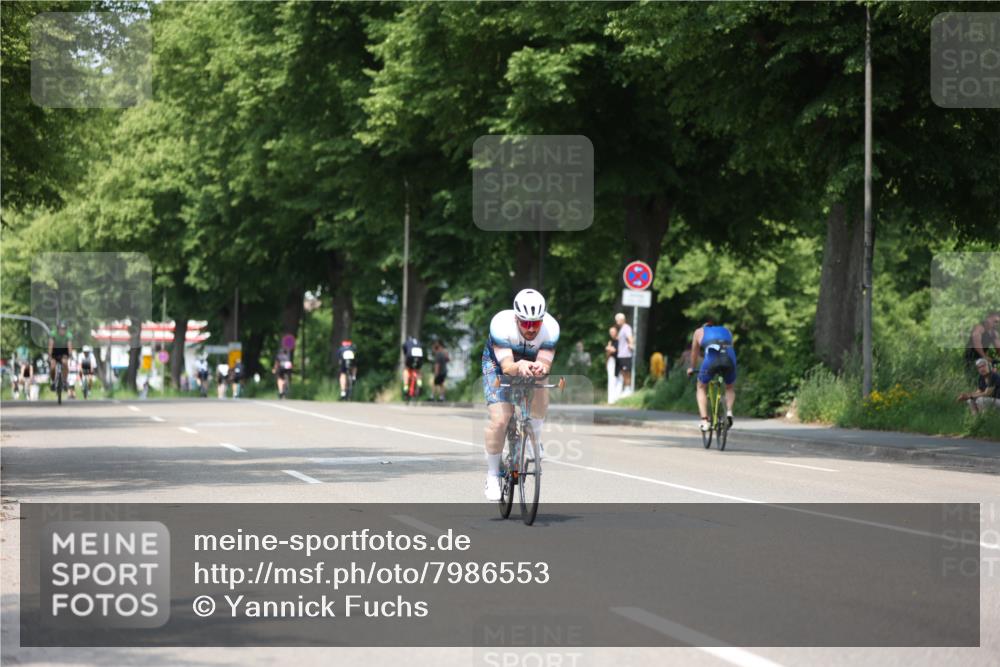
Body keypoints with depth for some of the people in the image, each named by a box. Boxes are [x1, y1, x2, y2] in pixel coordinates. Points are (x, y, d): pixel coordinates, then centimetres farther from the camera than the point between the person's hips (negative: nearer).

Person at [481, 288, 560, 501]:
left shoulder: (551, 328, -30)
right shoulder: (501, 324, -36)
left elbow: (545, 363, -35)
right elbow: (507, 366, -41)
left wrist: (540, 368, -58)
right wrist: (520, 366, -63)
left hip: (531, 366, 2)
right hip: (497, 365, -2)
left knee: (540, 394, -30)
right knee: (500, 419, -18)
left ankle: (535, 442, -7)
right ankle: (492, 476, -2)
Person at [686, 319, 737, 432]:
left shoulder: (699, 332, 28)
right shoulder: (727, 331, 34)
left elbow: (694, 352, 37)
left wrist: (692, 368, 53)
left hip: (711, 359, -2)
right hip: (729, 359, 2)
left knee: (701, 388, 22)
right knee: (730, 388, 29)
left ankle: (704, 421, 8)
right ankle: (729, 411, 2)